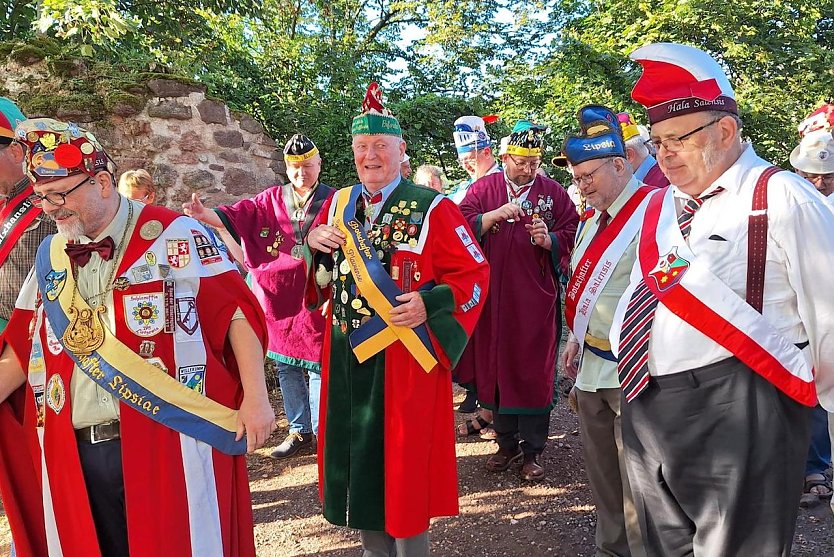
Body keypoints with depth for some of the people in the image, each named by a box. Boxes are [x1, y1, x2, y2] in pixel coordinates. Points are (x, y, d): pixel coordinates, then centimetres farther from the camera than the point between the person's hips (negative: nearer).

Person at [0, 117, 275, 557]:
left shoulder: (173, 236, -6)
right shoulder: (49, 257, 11)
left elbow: (236, 313, -8)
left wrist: (255, 397, -13)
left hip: (167, 445, -5)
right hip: (75, 455, 5)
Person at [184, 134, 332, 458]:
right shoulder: (271, 199, 9)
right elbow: (239, 215, -4)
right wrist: (206, 215, -22)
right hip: (277, 298, 5)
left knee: (317, 367, -1)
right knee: (286, 368, 13)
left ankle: (321, 432, 16)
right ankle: (299, 431, 28)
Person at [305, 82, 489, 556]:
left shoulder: (432, 208, -9)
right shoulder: (338, 204, 9)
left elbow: (475, 274, -9)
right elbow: (322, 278, 19)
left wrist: (428, 304, -23)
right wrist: (315, 243, -2)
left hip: (405, 356, -5)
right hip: (346, 353, 6)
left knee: (404, 458, 6)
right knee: (357, 452, 15)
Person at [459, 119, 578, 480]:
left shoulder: (553, 192, 6)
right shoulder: (483, 189, 7)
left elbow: (571, 237, 5)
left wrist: (547, 239, -15)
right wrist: (496, 214, -18)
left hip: (537, 298, -1)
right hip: (493, 297, 1)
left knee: (535, 371, 2)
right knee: (496, 367, 7)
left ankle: (532, 451, 14)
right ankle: (507, 444, 23)